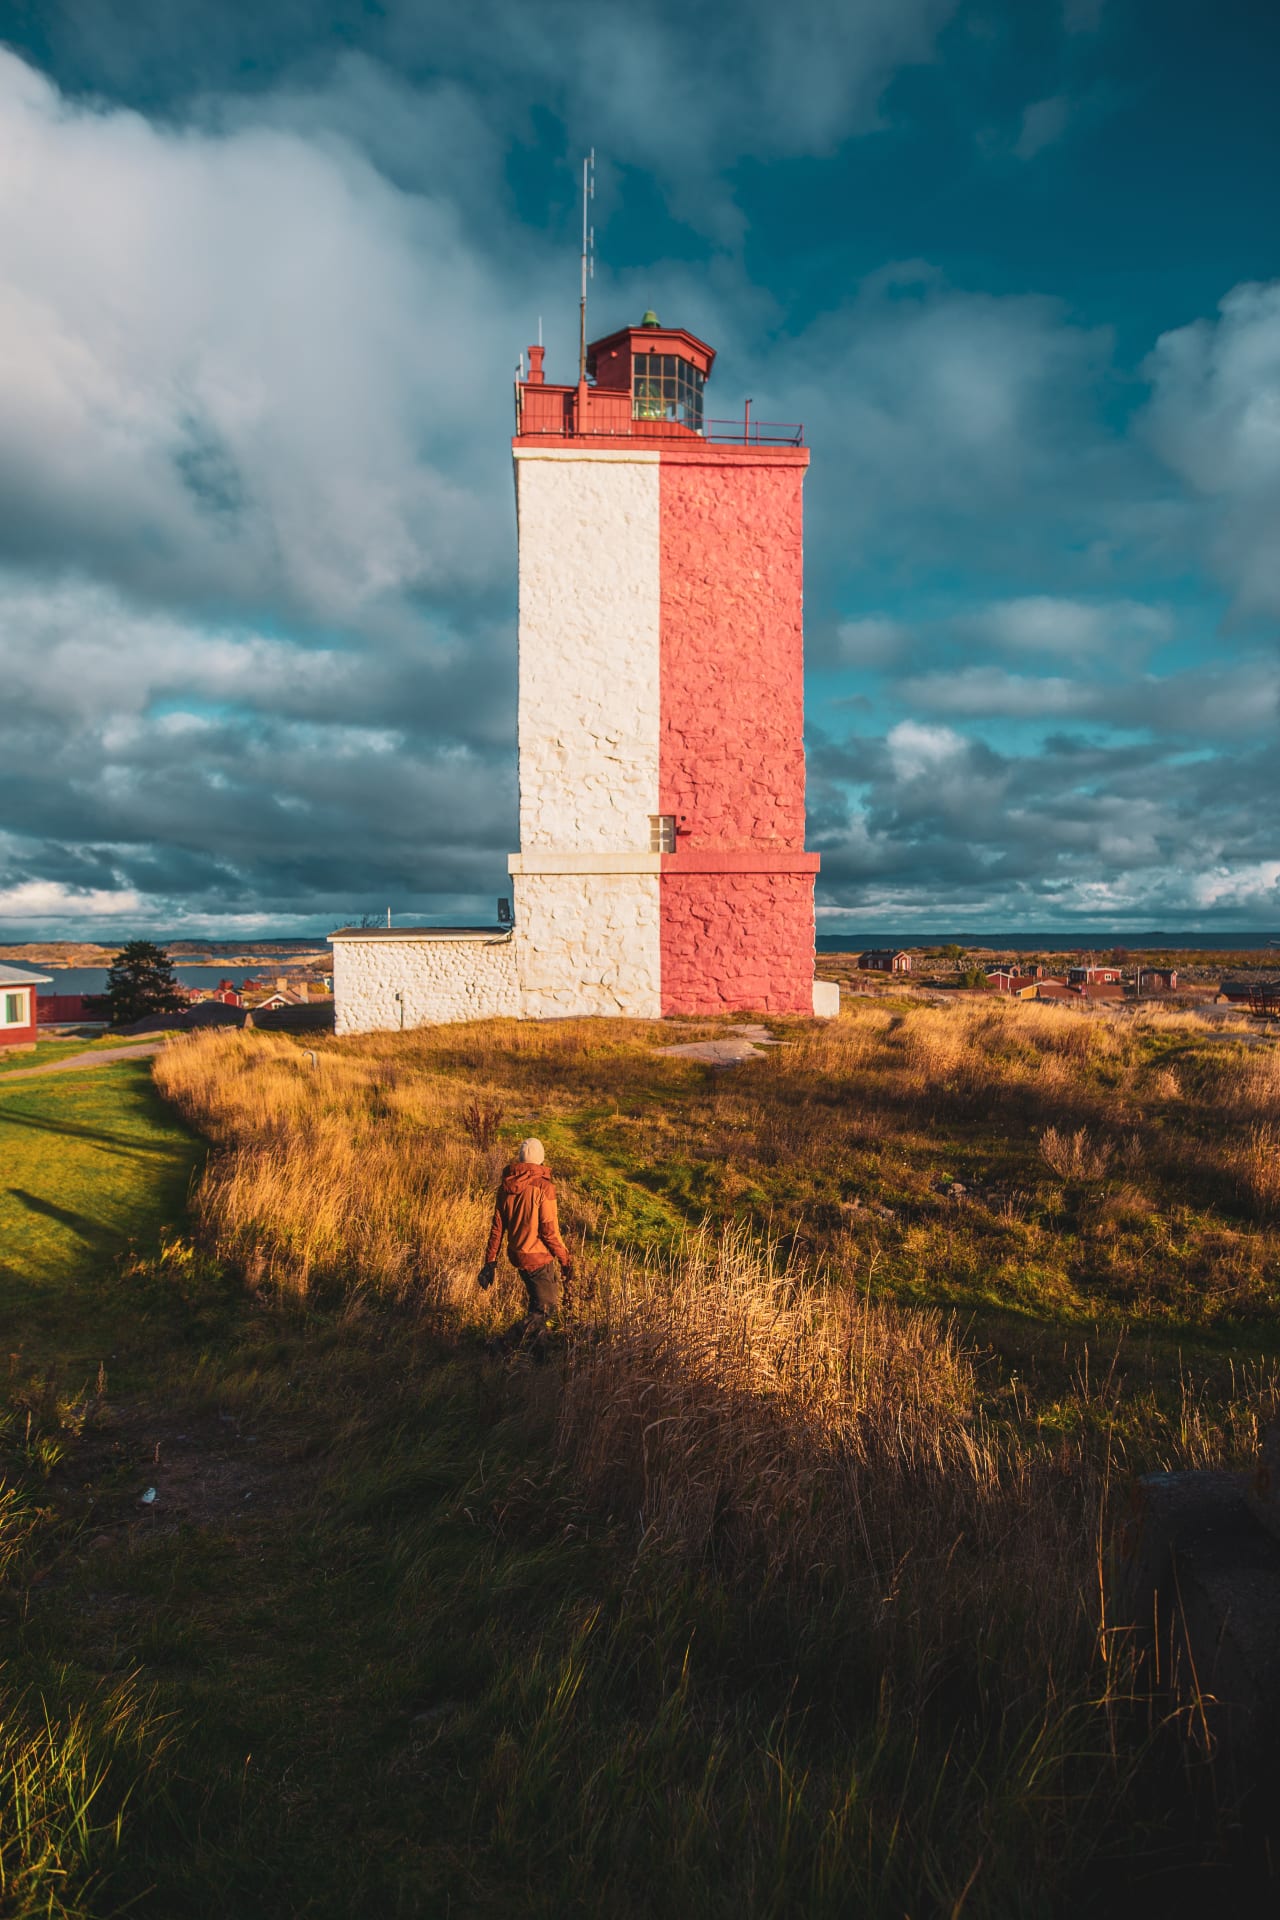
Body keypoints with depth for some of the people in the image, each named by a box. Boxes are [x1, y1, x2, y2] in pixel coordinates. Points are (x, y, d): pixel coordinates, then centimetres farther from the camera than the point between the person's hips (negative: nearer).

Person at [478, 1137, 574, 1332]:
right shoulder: (543, 1186, -19)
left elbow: (497, 1227, 4)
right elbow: (550, 1231, -19)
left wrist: (490, 1260, 11)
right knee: (547, 1305, 8)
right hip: (539, 1258, -7)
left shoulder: (506, 1186, 0)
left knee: (537, 1298, 25)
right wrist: (565, 1259, -8)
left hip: (516, 1255, 7)